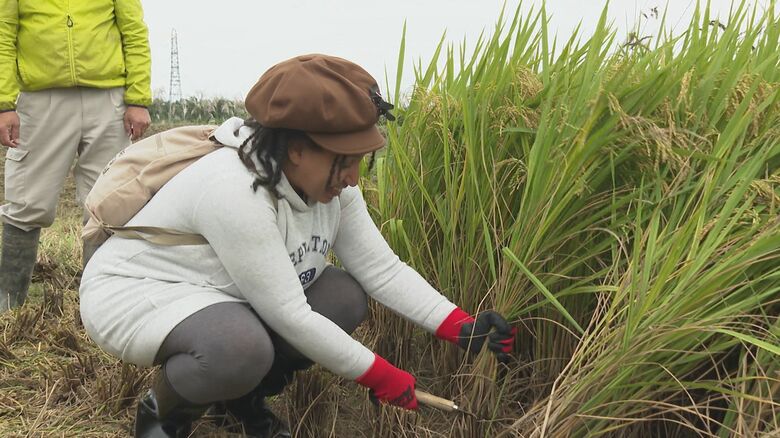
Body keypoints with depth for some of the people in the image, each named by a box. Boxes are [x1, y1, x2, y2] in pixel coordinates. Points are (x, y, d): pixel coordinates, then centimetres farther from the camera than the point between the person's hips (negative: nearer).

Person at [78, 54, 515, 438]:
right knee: (242, 348, -37)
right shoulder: (236, 191, -34)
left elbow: (384, 269, -8)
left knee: (345, 296, -8)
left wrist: (461, 326, -19)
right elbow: (287, 314, -31)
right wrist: (379, 375, -22)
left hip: (225, 298, 8)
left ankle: (243, 393, 11)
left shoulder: (330, 185, -9)